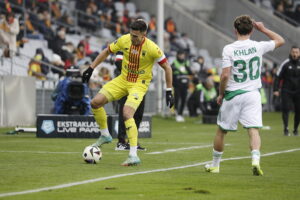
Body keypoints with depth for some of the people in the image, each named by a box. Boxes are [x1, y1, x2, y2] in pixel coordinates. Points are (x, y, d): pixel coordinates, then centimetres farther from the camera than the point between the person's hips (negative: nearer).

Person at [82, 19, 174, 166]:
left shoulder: (152, 48, -21)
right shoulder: (124, 40, -10)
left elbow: (167, 68, -11)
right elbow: (107, 51, 7)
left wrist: (169, 92, -11)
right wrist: (91, 68, 5)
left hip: (139, 84, -5)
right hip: (123, 80, 5)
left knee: (127, 114, -27)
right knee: (95, 102, -6)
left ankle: (133, 155, -26)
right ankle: (105, 135, 17)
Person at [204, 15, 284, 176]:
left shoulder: (229, 49, -10)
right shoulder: (258, 47, -2)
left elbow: (225, 75, -14)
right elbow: (280, 41, 15)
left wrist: (221, 94, -1)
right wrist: (263, 29, 18)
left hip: (233, 95, -1)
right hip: (252, 94, 1)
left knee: (221, 130, 13)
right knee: (253, 129, -4)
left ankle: (215, 164, 24)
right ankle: (255, 159, -28)